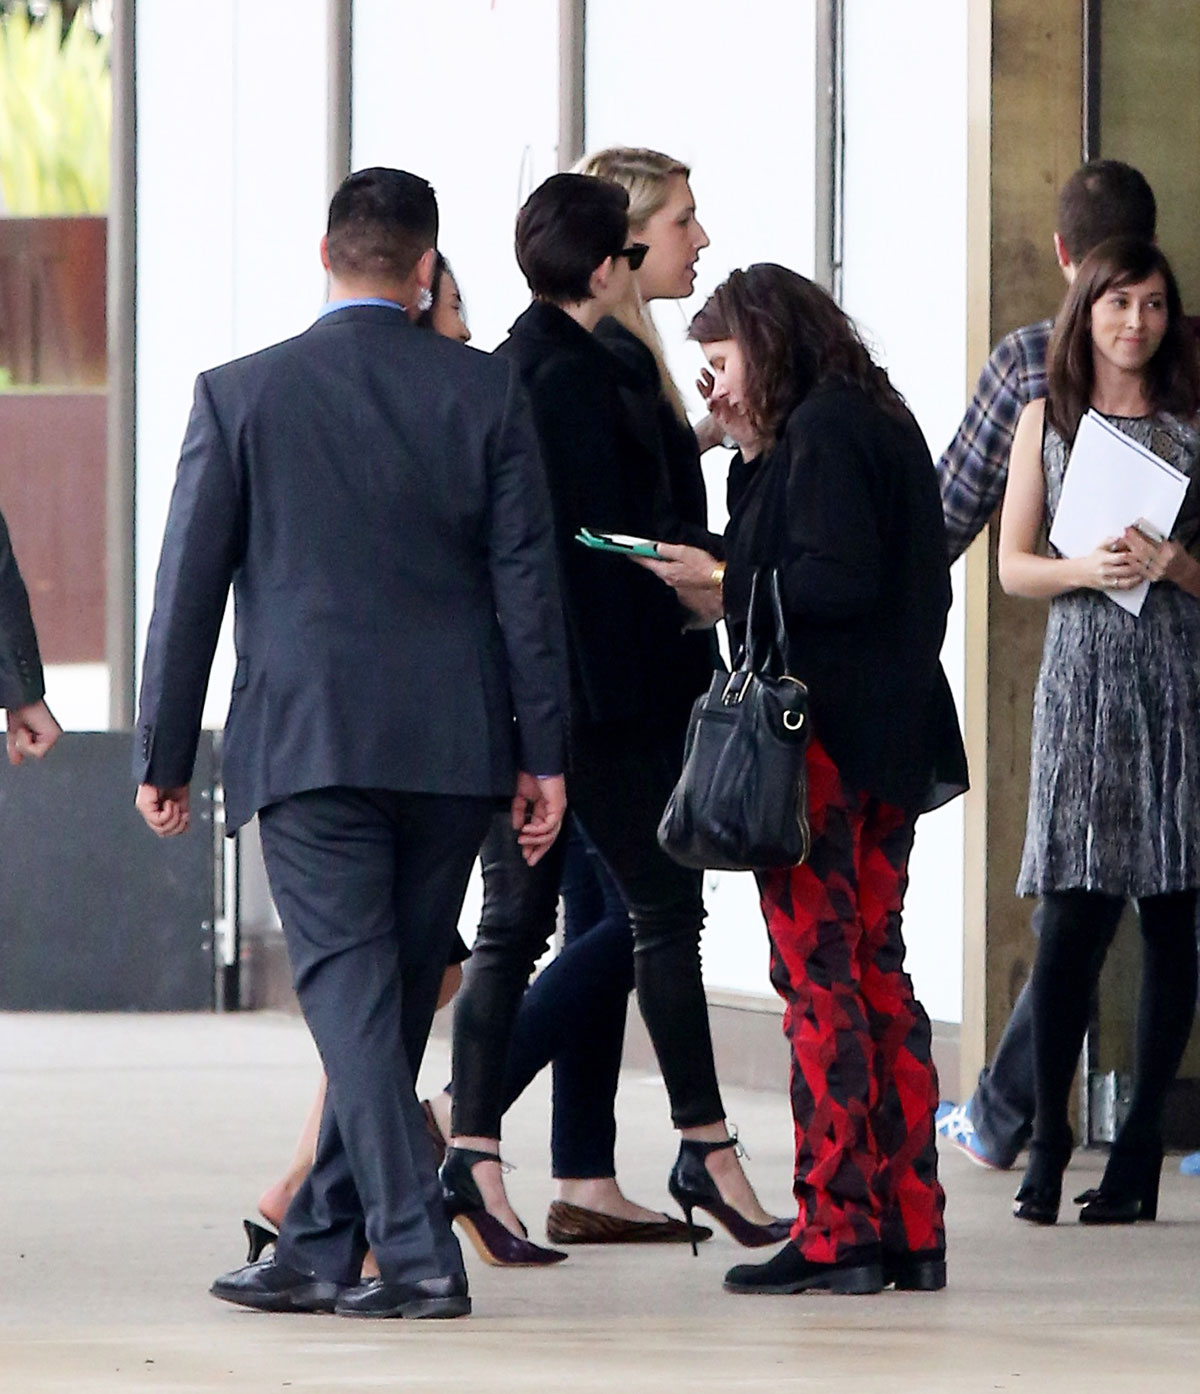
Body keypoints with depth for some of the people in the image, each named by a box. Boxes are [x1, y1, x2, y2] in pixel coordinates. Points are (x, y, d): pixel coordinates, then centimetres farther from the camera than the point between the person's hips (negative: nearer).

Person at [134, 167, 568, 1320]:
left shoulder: (239, 395, -1)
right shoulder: (485, 392, 2)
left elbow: (188, 587, 1)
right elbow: (526, 578, 1)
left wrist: (163, 755, 8)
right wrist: (542, 751, 5)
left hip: (305, 741, -2)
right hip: (452, 747, 2)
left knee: (351, 997, -5)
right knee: (391, 1003, 11)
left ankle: (417, 1251, -16)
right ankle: (318, 1253, 17)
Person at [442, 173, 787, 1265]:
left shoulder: (505, 370, 12)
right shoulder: (580, 376, -14)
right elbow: (601, 546, -17)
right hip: (595, 684, -8)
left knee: (513, 925, 6)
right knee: (664, 907, 0)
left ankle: (474, 1149, -1)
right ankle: (707, 1146, 4)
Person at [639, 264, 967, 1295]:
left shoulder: (821, 428, -11)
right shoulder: (880, 420, 17)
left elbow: (840, 580, -19)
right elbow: (871, 581, 12)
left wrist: (727, 587, -9)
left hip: (820, 743, -10)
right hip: (892, 740, 10)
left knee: (818, 975, -7)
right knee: (876, 971, 11)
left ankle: (838, 1230, -7)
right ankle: (910, 1228, 11)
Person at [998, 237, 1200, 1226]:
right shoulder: (1048, 422, 11)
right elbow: (1014, 565, 8)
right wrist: (1087, 568, -10)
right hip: (1085, 678, 0)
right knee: (1075, 914, -9)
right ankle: (1048, 1139, -3)